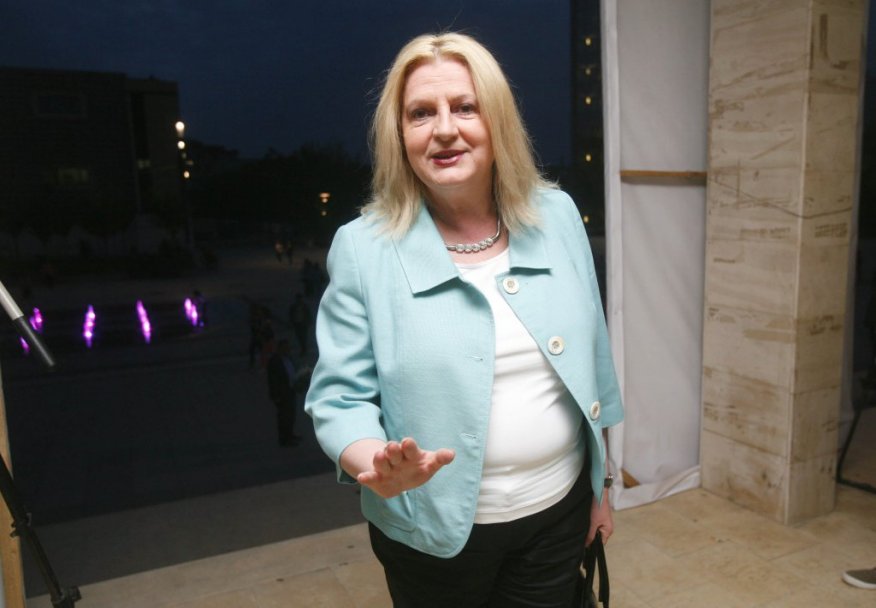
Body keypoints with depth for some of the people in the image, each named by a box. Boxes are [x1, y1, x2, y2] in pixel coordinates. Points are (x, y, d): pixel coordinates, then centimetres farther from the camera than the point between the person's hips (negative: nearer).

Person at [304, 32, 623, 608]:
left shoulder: (557, 216, -3)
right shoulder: (363, 248, -13)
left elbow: (590, 361, 5)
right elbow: (340, 396, -10)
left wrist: (600, 482, 11)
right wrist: (377, 465, -31)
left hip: (560, 514, 3)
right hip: (436, 534, -2)